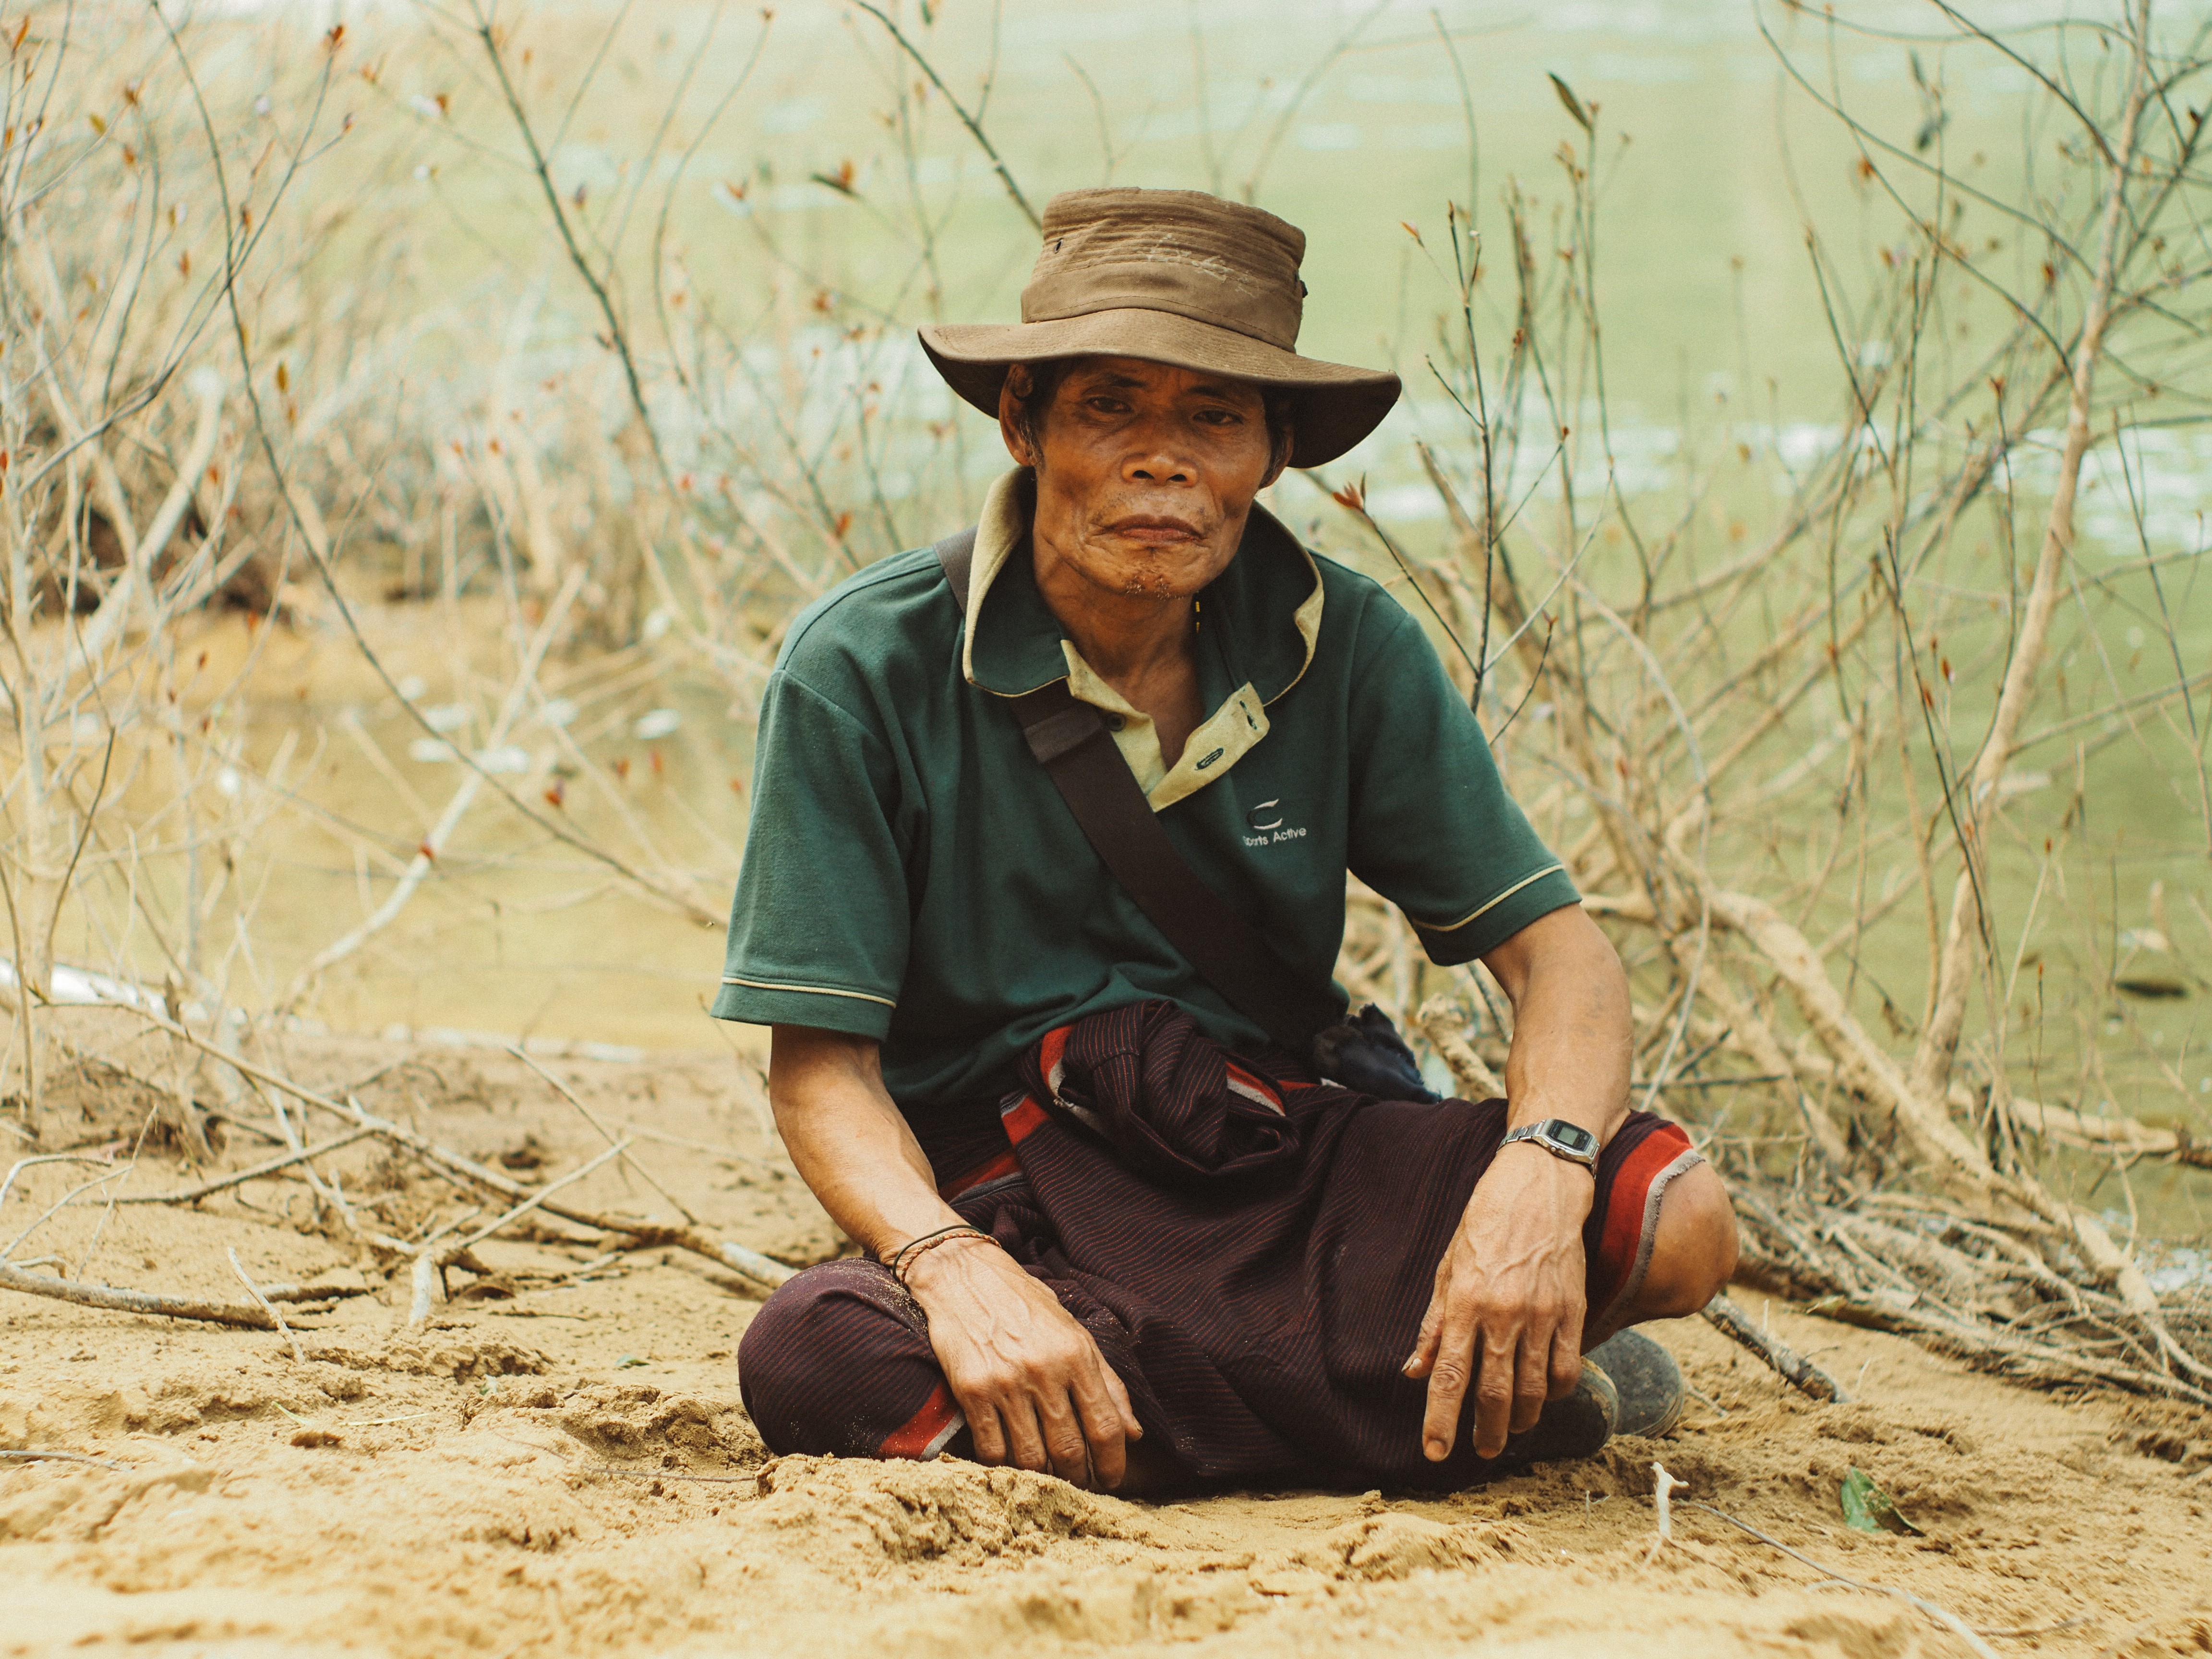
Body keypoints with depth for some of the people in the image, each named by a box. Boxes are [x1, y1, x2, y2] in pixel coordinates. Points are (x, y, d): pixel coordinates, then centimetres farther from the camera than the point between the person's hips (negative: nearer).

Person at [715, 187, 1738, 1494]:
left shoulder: (1348, 648, 0)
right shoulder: (866, 672, -8)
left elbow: (1558, 950, -2)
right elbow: (822, 1067, -9)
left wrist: (1543, 1172, -25)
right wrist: (958, 1270, -31)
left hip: (1303, 1152, 0)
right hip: (1012, 1184, 0)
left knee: (1677, 1223, -26)